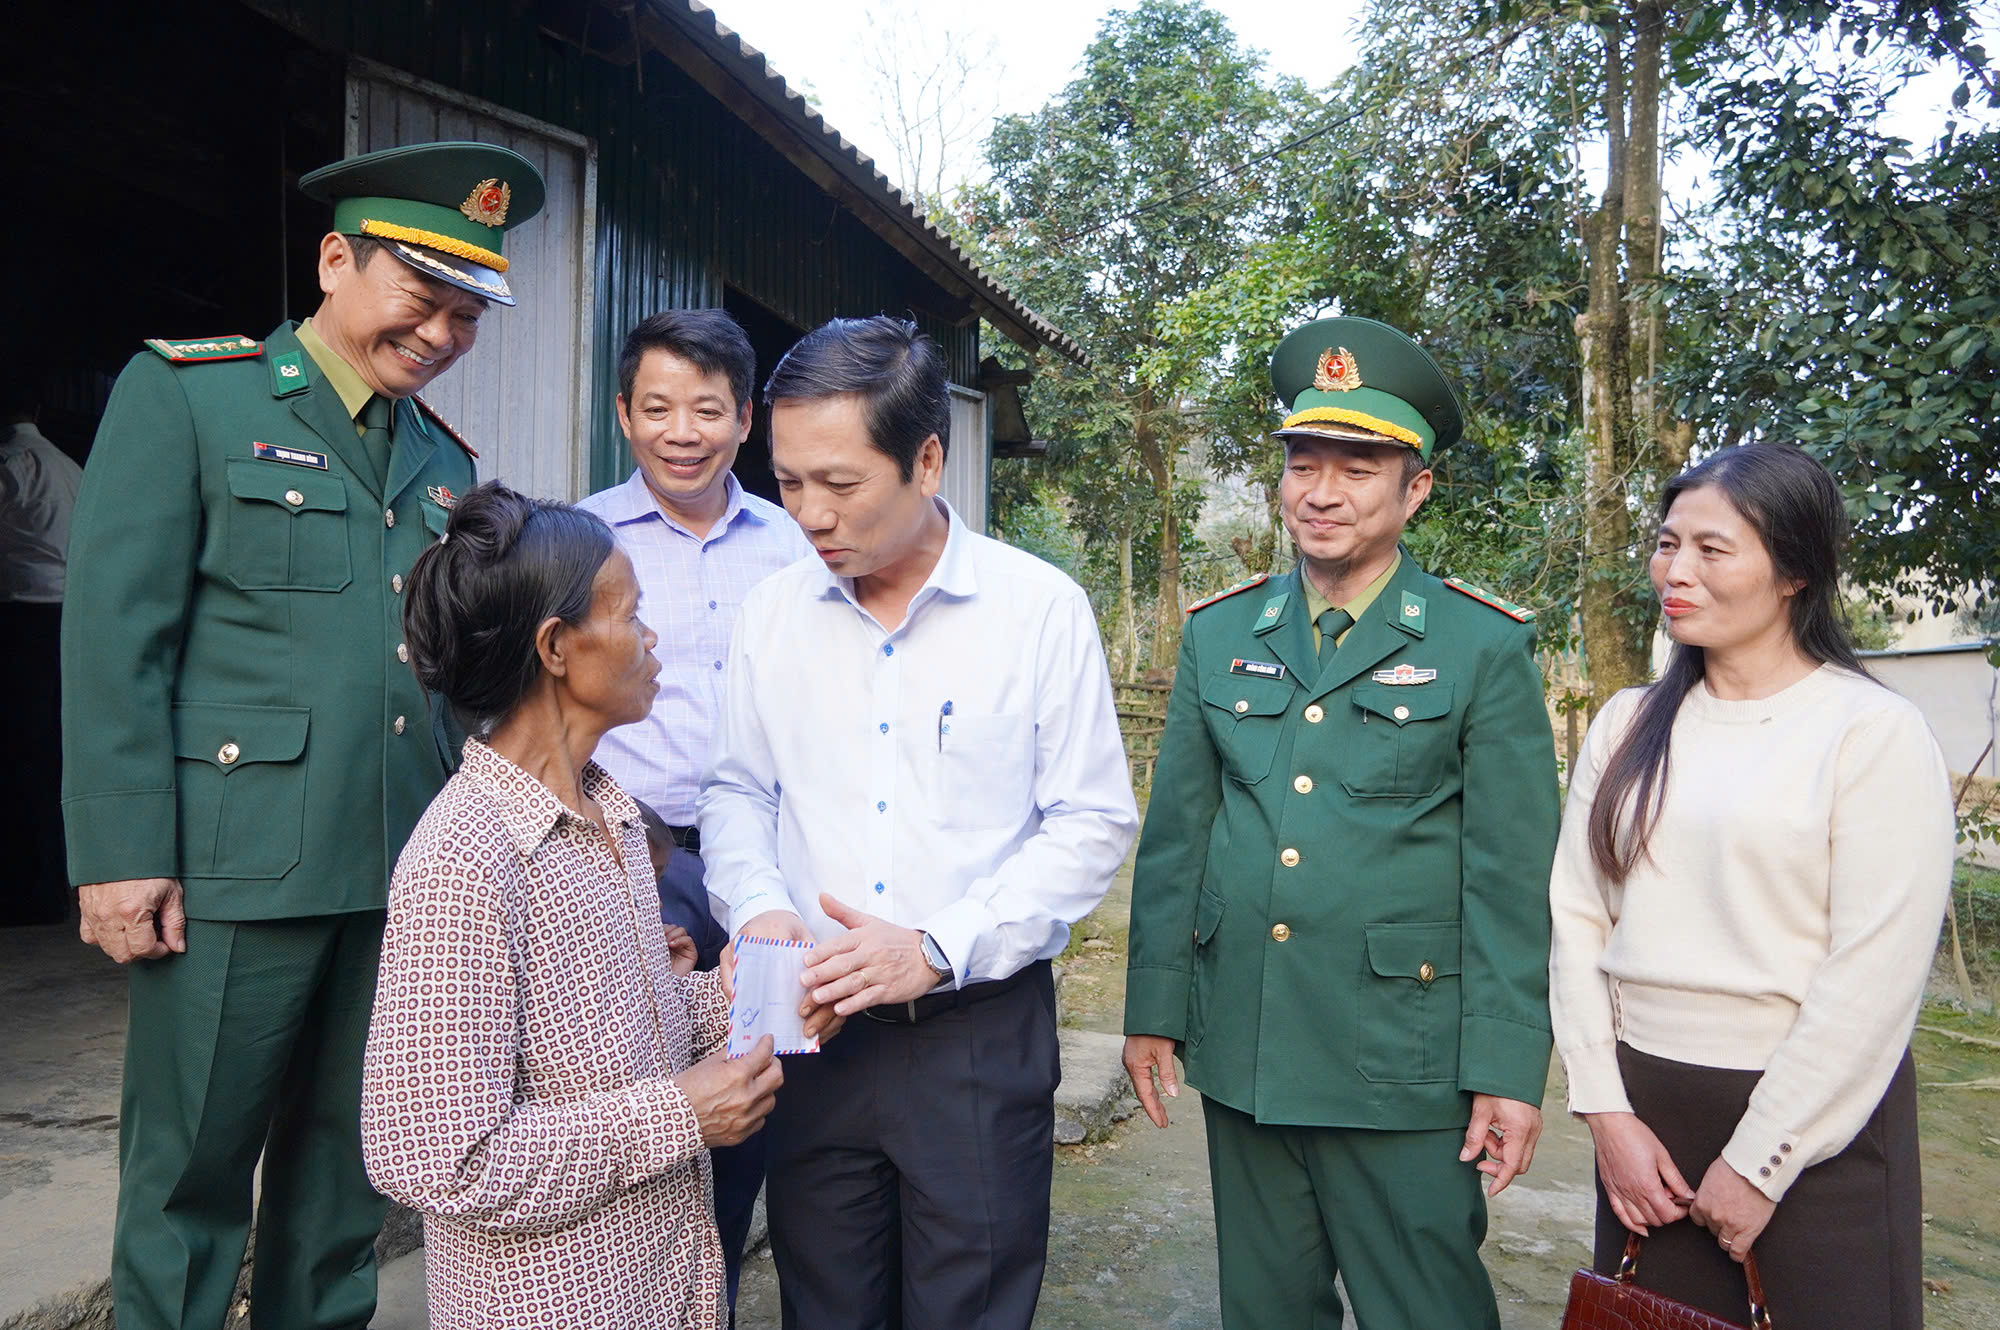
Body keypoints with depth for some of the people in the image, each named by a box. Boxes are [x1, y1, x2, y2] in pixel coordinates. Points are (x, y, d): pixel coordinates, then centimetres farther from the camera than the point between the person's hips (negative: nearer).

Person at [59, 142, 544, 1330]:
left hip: (402, 877, 5)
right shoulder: (184, 394, -2)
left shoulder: (446, 461, 14)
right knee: (191, 1172, 9)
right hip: (236, 872, -5)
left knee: (345, 1166, 16)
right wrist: (123, 855, -12)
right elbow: (114, 637, -7)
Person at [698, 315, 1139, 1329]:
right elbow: (737, 790, 11)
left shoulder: (1041, 609, -9)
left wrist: (939, 946, -17)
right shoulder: (772, 613, 1)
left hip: (981, 1029, -2)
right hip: (814, 1028, 3)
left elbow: (1091, 824, -7)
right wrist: (759, 907, -10)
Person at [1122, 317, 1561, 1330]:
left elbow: (1512, 874, -6)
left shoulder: (1484, 646, -4)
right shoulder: (1218, 634, 5)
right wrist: (1152, 1008, 7)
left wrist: (1509, 1070, -8)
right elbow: (1174, 836, 7)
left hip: (1401, 1068, -3)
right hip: (1239, 1055, 4)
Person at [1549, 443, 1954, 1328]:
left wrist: (1757, 1162, -12)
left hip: (1814, 1125, -4)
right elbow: (1575, 918, 2)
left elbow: (1874, 980, -13)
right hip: (1642, 1110, 4)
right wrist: (1606, 1111, -4)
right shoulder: (1629, 725, 4)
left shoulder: (1875, 732, -9)